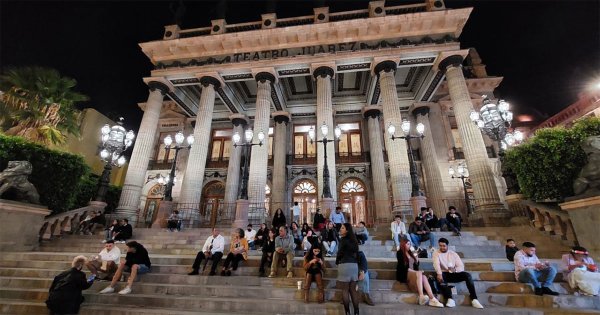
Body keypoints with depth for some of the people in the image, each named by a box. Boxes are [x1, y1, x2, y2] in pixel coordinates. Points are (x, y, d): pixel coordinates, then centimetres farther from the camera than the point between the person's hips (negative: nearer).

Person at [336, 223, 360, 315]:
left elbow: (340, 252, -9)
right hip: (354, 265, 8)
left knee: (345, 290, 2)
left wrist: (337, 262, 8)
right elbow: (356, 253, 16)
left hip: (345, 265, -7)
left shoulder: (343, 239, -11)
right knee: (353, 290, 12)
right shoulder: (353, 240, 12)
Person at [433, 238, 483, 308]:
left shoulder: (453, 253, 9)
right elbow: (436, 264, -18)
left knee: (467, 275, -21)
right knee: (440, 277, -35)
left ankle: (474, 299, -23)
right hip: (444, 274, -3)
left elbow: (461, 266, 1)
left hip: (454, 274, 3)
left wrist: (455, 269, -21)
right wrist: (439, 274, -37)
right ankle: (450, 299, -43)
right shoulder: (436, 253, 0)